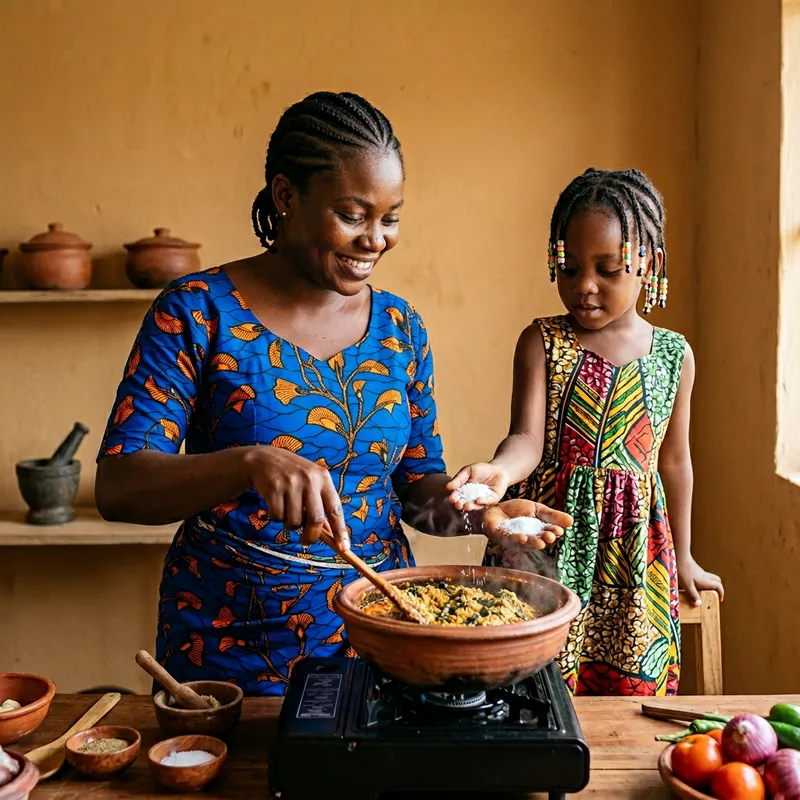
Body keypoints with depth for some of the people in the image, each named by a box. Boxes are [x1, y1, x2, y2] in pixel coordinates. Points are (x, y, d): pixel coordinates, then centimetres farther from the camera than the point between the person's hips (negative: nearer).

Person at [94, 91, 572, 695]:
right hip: (231, 645, -3)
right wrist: (251, 463, -34)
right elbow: (117, 487, -17)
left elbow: (417, 486, 8)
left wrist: (478, 514, -13)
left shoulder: (400, 327, 2)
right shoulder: (197, 312, -11)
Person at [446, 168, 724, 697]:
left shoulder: (675, 355, 4)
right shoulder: (542, 343, -4)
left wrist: (683, 557, 21)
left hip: (635, 554, 3)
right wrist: (499, 471, -37)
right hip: (548, 539, -2)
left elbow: (674, 459, 13)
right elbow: (528, 439, -14)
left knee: (631, 687, 8)